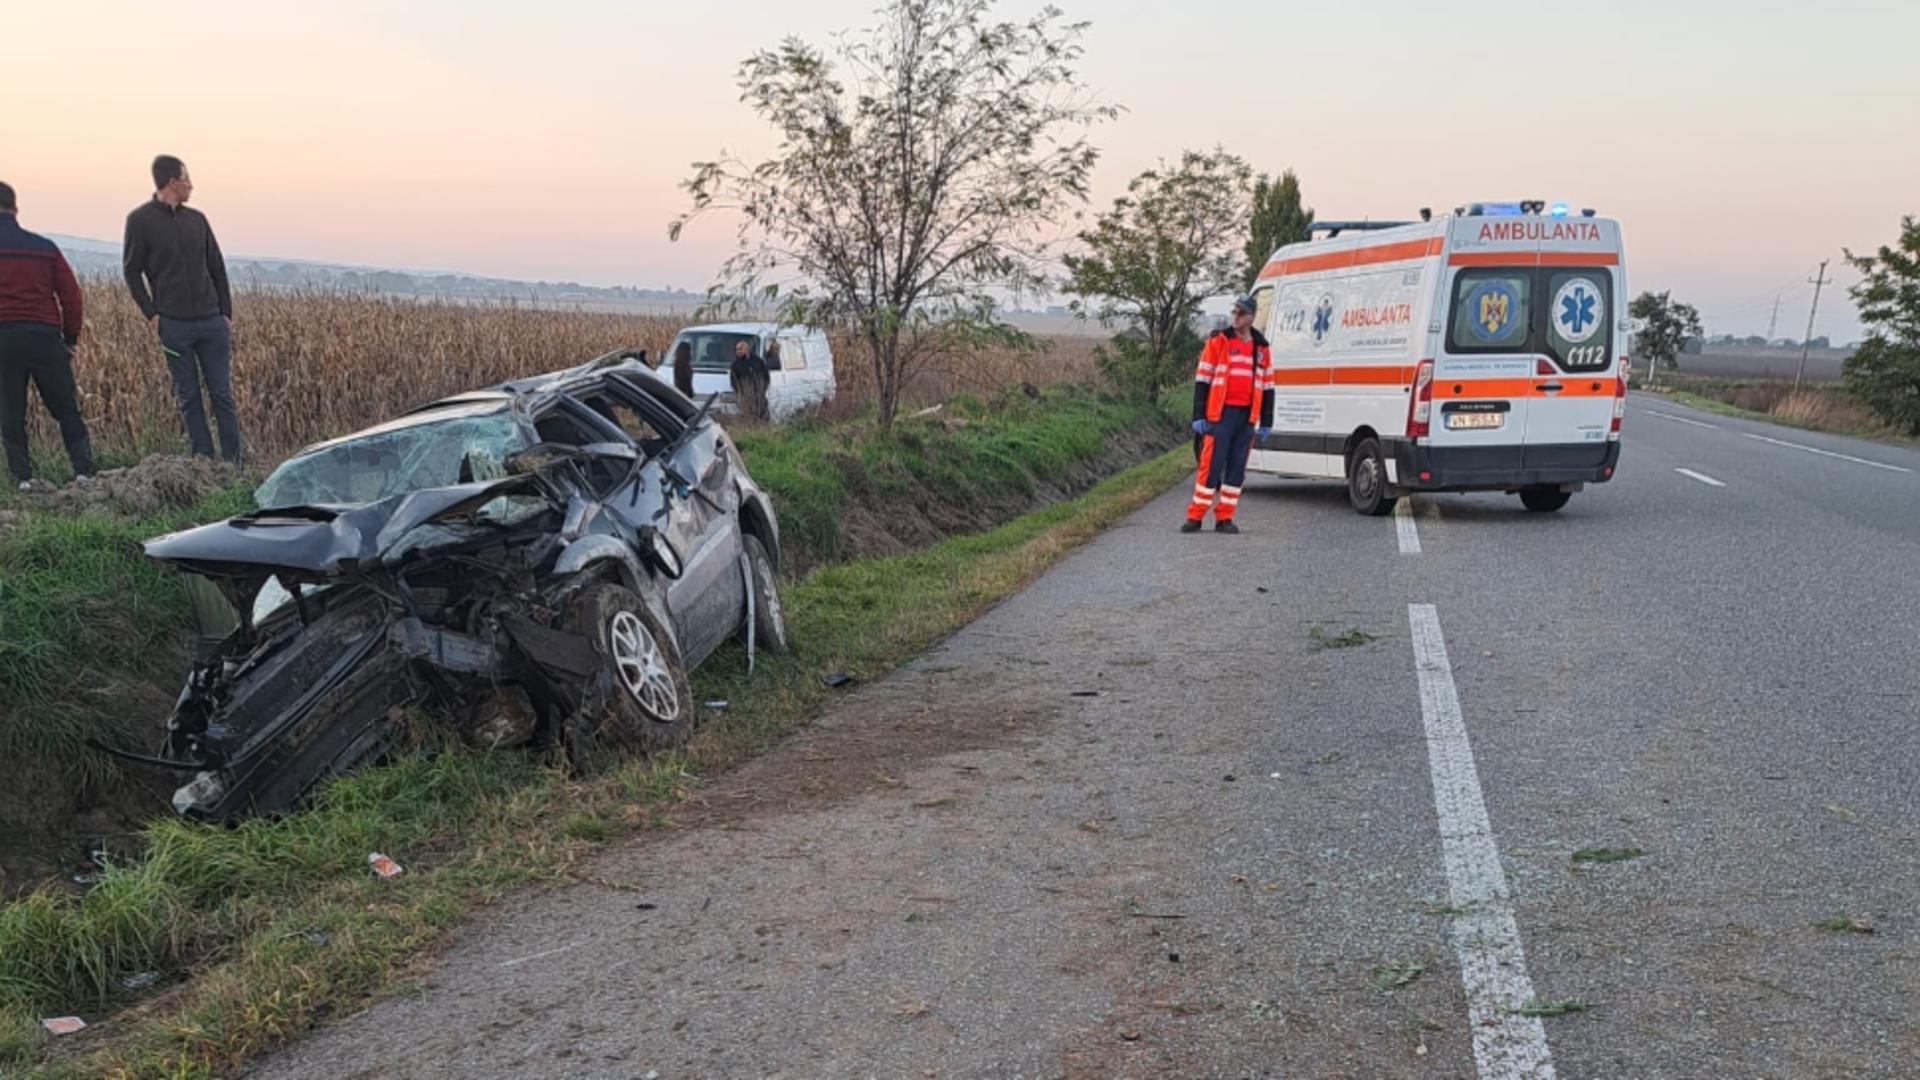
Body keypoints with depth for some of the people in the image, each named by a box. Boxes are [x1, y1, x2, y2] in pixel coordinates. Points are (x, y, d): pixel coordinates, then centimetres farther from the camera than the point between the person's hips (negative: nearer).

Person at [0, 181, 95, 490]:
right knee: (66, 409, 9)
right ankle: (83, 469, 0)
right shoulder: (45, 247, 8)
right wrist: (71, 339, 15)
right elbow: (71, 295, 7)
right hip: (44, 335, 1)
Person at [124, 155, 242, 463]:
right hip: (174, 324, -3)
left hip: (212, 321, 3)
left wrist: (227, 313, 8)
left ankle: (233, 462, 7)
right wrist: (151, 314, -8)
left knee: (222, 394, 3)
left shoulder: (197, 219, 11)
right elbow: (132, 271, 1)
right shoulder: (140, 220, 0)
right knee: (189, 396, 3)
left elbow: (217, 268, 15)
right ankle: (204, 461, 8)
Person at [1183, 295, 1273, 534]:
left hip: (1247, 417, 4)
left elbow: (1268, 387, 17)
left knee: (1237, 468, 4)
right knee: (1211, 465, -6)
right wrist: (1199, 416, -6)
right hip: (1220, 413, -4)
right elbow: (1202, 380, -1)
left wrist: (1266, 423, 12)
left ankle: (1224, 519, 11)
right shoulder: (1218, 340, 1)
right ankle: (1195, 517, 0)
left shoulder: (1262, 348, 12)